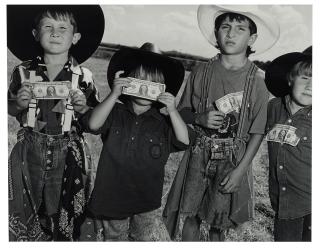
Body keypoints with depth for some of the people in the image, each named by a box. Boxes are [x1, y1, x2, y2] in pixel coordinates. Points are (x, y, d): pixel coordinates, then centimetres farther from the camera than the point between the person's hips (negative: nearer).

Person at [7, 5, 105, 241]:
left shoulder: (83, 76, -6)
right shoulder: (23, 72, -2)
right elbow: (10, 109, 9)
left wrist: (82, 108, -18)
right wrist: (20, 104, -12)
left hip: (67, 153, -1)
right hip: (30, 150, 2)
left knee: (64, 208, 11)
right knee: (27, 206, 14)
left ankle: (63, 238, 37)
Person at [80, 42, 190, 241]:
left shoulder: (162, 122, -5)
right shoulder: (116, 113, -9)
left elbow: (184, 141, -15)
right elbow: (93, 124, -25)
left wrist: (172, 110, -24)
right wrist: (114, 95, -32)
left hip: (146, 199, 1)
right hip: (113, 195, -1)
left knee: (143, 239, 23)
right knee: (114, 238, 22)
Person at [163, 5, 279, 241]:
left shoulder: (257, 80, -8)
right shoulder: (202, 73, -3)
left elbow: (258, 132, -5)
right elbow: (183, 111, 6)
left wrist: (239, 170, -10)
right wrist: (200, 118, -16)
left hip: (234, 161, -1)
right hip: (199, 156, 2)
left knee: (218, 223, 9)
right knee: (191, 216, 10)